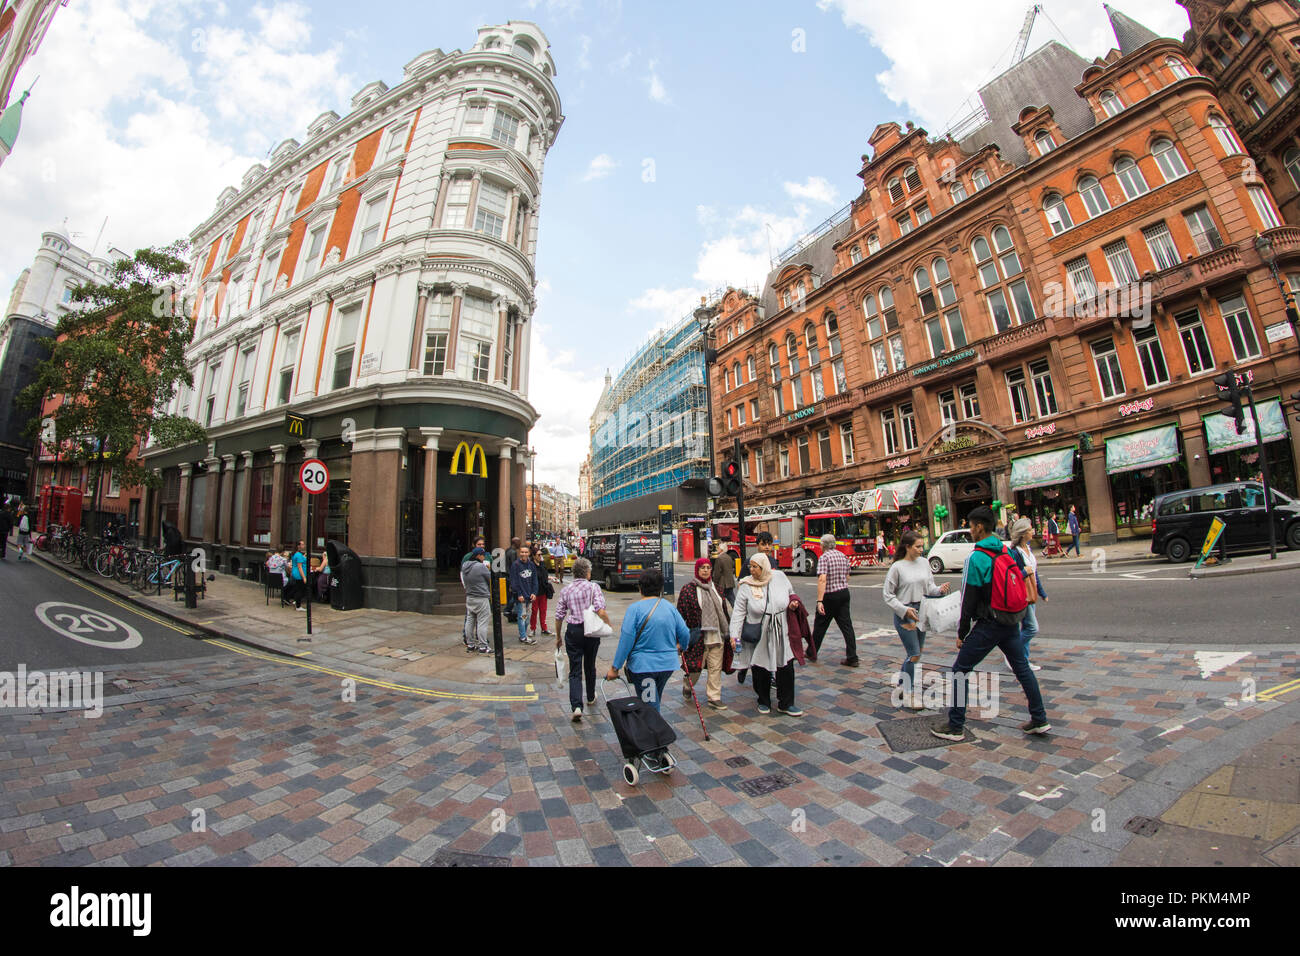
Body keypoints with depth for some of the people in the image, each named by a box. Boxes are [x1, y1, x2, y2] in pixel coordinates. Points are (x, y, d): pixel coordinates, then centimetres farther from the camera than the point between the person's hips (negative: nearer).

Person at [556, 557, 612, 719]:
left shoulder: (566, 589, 2)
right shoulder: (593, 586, -8)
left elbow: (559, 616, 4)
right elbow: (600, 610, -20)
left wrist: (558, 636, 15)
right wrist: (609, 625, -5)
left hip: (572, 631, 1)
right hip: (591, 631, -1)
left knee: (575, 671, 4)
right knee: (590, 666, 20)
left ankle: (576, 706, -9)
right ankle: (591, 698, 39)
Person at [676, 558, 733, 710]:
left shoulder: (716, 588, 10)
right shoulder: (688, 589, -5)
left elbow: (725, 609, 17)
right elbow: (681, 615, -6)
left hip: (717, 635, 4)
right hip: (698, 636, -4)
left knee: (716, 668, 7)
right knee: (696, 666, 6)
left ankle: (714, 698, 20)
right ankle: (686, 685, 35)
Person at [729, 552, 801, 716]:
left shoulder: (779, 577, -4)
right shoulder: (746, 586, -10)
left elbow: (791, 593, 17)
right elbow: (739, 611, -10)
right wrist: (734, 634, -15)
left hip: (781, 633, 2)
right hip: (759, 635, -2)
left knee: (786, 668, 5)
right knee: (761, 669, 8)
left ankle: (786, 704, 22)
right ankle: (764, 702, 31)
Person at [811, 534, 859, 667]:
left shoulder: (824, 557, -15)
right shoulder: (843, 555, 8)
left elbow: (822, 579, -25)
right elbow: (847, 577, 17)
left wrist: (819, 601, -27)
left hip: (830, 596, -6)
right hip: (845, 592, 6)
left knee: (820, 625, 8)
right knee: (846, 625, 6)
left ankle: (812, 653, 21)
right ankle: (852, 658, 4)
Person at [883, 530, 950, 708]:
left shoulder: (924, 562, 3)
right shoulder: (897, 567, -11)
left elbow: (929, 587, 8)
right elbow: (888, 596, -7)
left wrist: (940, 589, -13)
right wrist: (905, 610, -17)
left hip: (921, 612, 6)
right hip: (904, 615, -6)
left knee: (914, 653, 15)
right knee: (914, 654, -6)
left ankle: (903, 687, 32)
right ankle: (910, 695, 9)